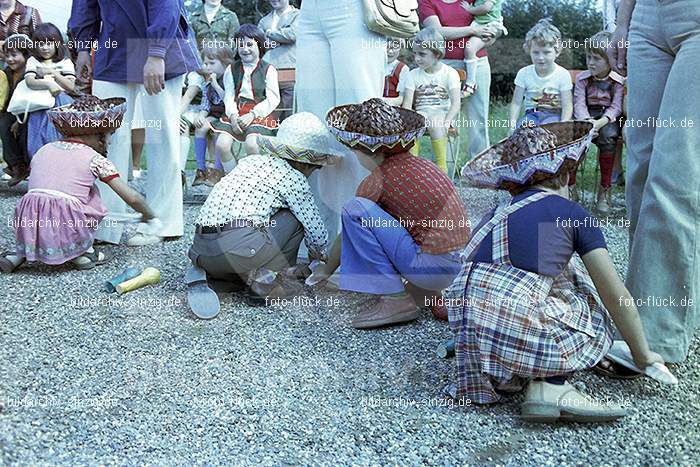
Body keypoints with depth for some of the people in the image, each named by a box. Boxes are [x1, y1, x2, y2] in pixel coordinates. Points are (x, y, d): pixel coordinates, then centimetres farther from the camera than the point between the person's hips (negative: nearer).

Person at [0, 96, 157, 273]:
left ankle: (21, 253, 17)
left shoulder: (43, 150, 21)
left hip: (28, 225, 4)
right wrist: (149, 216, 25)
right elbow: (132, 198, 5)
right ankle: (83, 252, 14)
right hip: (67, 229, -4)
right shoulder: (95, 159, 8)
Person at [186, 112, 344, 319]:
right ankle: (265, 278, 3)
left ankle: (204, 274, 12)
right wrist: (321, 255, 32)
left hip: (200, 250, 7)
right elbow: (316, 232, 9)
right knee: (295, 217, 11)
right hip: (237, 249, -7)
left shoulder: (250, 160, 24)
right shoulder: (294, 178, 4)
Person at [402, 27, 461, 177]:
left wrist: (445, 122, -26)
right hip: (420, 112, 2)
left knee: (436, 124, -37)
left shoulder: (450, 73, 0)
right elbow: (407, 104, 3)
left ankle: (442, 166, -30)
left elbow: (455, 103, -10)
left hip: (442, 112, -2)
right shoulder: (414, 74, 9)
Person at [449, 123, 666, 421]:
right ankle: (550, 386, -1)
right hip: (518, 331, -6)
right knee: (593, 317, 23)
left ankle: (505, 378, 15)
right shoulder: (572, 214, 7)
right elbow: (617, 298, 11)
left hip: (467, 331, 6)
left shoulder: (497, 214, 22)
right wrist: (642, 355, 27)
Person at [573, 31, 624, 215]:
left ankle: (605, 189, -26)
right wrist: (587, 121, -24)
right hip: (586, 117, 2)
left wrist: (601, 122, -28)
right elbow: (579, 104, -3)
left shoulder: (618, 80, 0)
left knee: (608, 135, -35)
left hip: (608, 118, -2)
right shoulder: (582, 78, 7)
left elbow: (616, 107, -8)